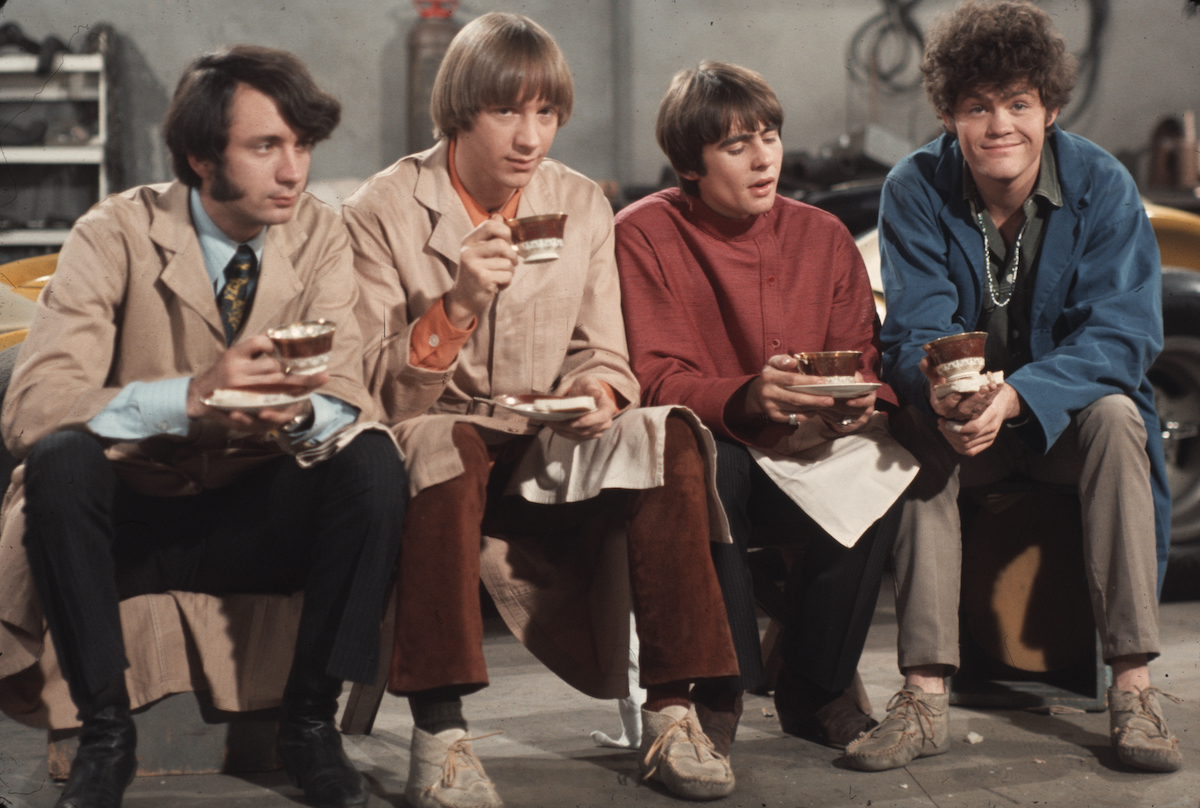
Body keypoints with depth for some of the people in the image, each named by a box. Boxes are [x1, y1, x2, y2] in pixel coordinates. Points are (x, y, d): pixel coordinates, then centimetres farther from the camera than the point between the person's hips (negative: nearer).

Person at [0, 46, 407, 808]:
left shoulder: (320, 233, -2)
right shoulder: (118, 233, -12)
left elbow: (348, 397, -11)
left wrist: (300, 409, -37)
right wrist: (187, 398, -39)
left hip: (261, 517, 2)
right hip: (134, 515, -2)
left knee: (374, 462, -25)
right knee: (61, 459, -32)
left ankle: (311, 720, -11)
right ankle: (105, 731, -17)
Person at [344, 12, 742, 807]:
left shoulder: (583, 206, 8)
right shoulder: (383, 212, -4)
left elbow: (604, 358, 10)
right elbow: (375, 392, -10)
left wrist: (597, 393, -14)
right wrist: (458, 305, -25)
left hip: (553, 455, 4)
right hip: (433, 446, -3)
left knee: (666, 438, -25)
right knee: (446, 445, -38)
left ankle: (671, 709, -20)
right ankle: (439, 734, -37)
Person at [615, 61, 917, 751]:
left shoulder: (822, 235, 8)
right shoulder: (645, 234, -4)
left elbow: (866, 359, 7)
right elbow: (656, 381, -14)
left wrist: (864, 398, -20)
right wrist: (747, 399, -35)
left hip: (808, 463, 4)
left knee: (877, 473, -26)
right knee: (711, 462, -37)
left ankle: (817, 692, -8)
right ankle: (718, 689, -22)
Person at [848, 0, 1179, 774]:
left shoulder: (1102, 185, -13)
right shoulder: (916, 188, -10)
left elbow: (1123, 333, -21)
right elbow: (916, 327, -16)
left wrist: (1016, 396, -40)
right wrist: (943, 389, -42)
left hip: (1067, 410, 0)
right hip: (970, 417, 1)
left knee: (1116, 417, -32)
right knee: (917, 428, -31)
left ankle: (1134, 684, -31)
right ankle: (925, 695, -34)